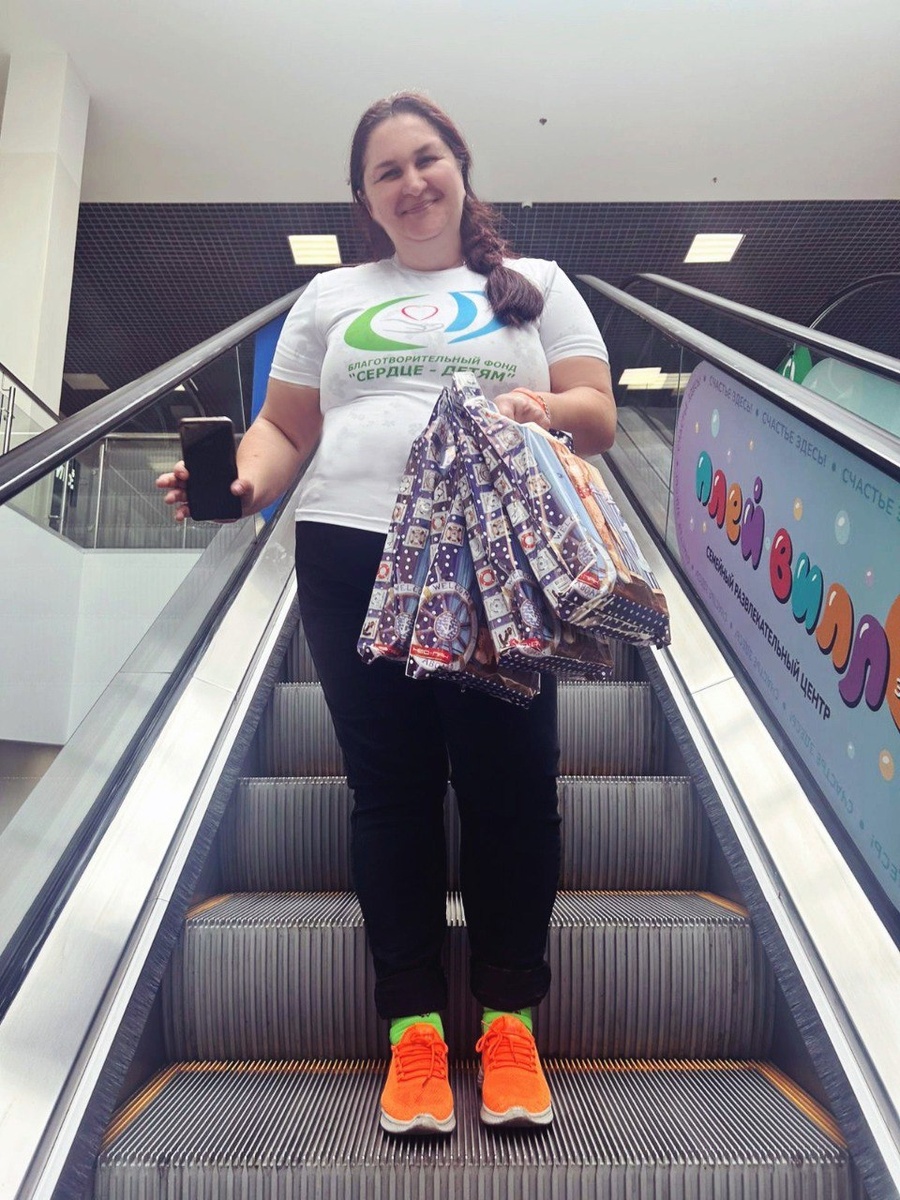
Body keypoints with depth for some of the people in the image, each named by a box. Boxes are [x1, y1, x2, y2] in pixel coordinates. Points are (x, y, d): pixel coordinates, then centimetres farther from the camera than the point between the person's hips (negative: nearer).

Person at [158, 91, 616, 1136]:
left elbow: (598, 419, 10)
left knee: (509, 784, -3)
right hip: (352, 556, 2)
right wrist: (242, 482, -6)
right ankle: (414, 1028, 13)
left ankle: (509, 1020, 13)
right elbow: (284, 428, 16)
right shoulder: (331, 297, 22)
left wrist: (544, 407, -12)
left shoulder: (536, 286, 19)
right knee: (391, 788, 2)